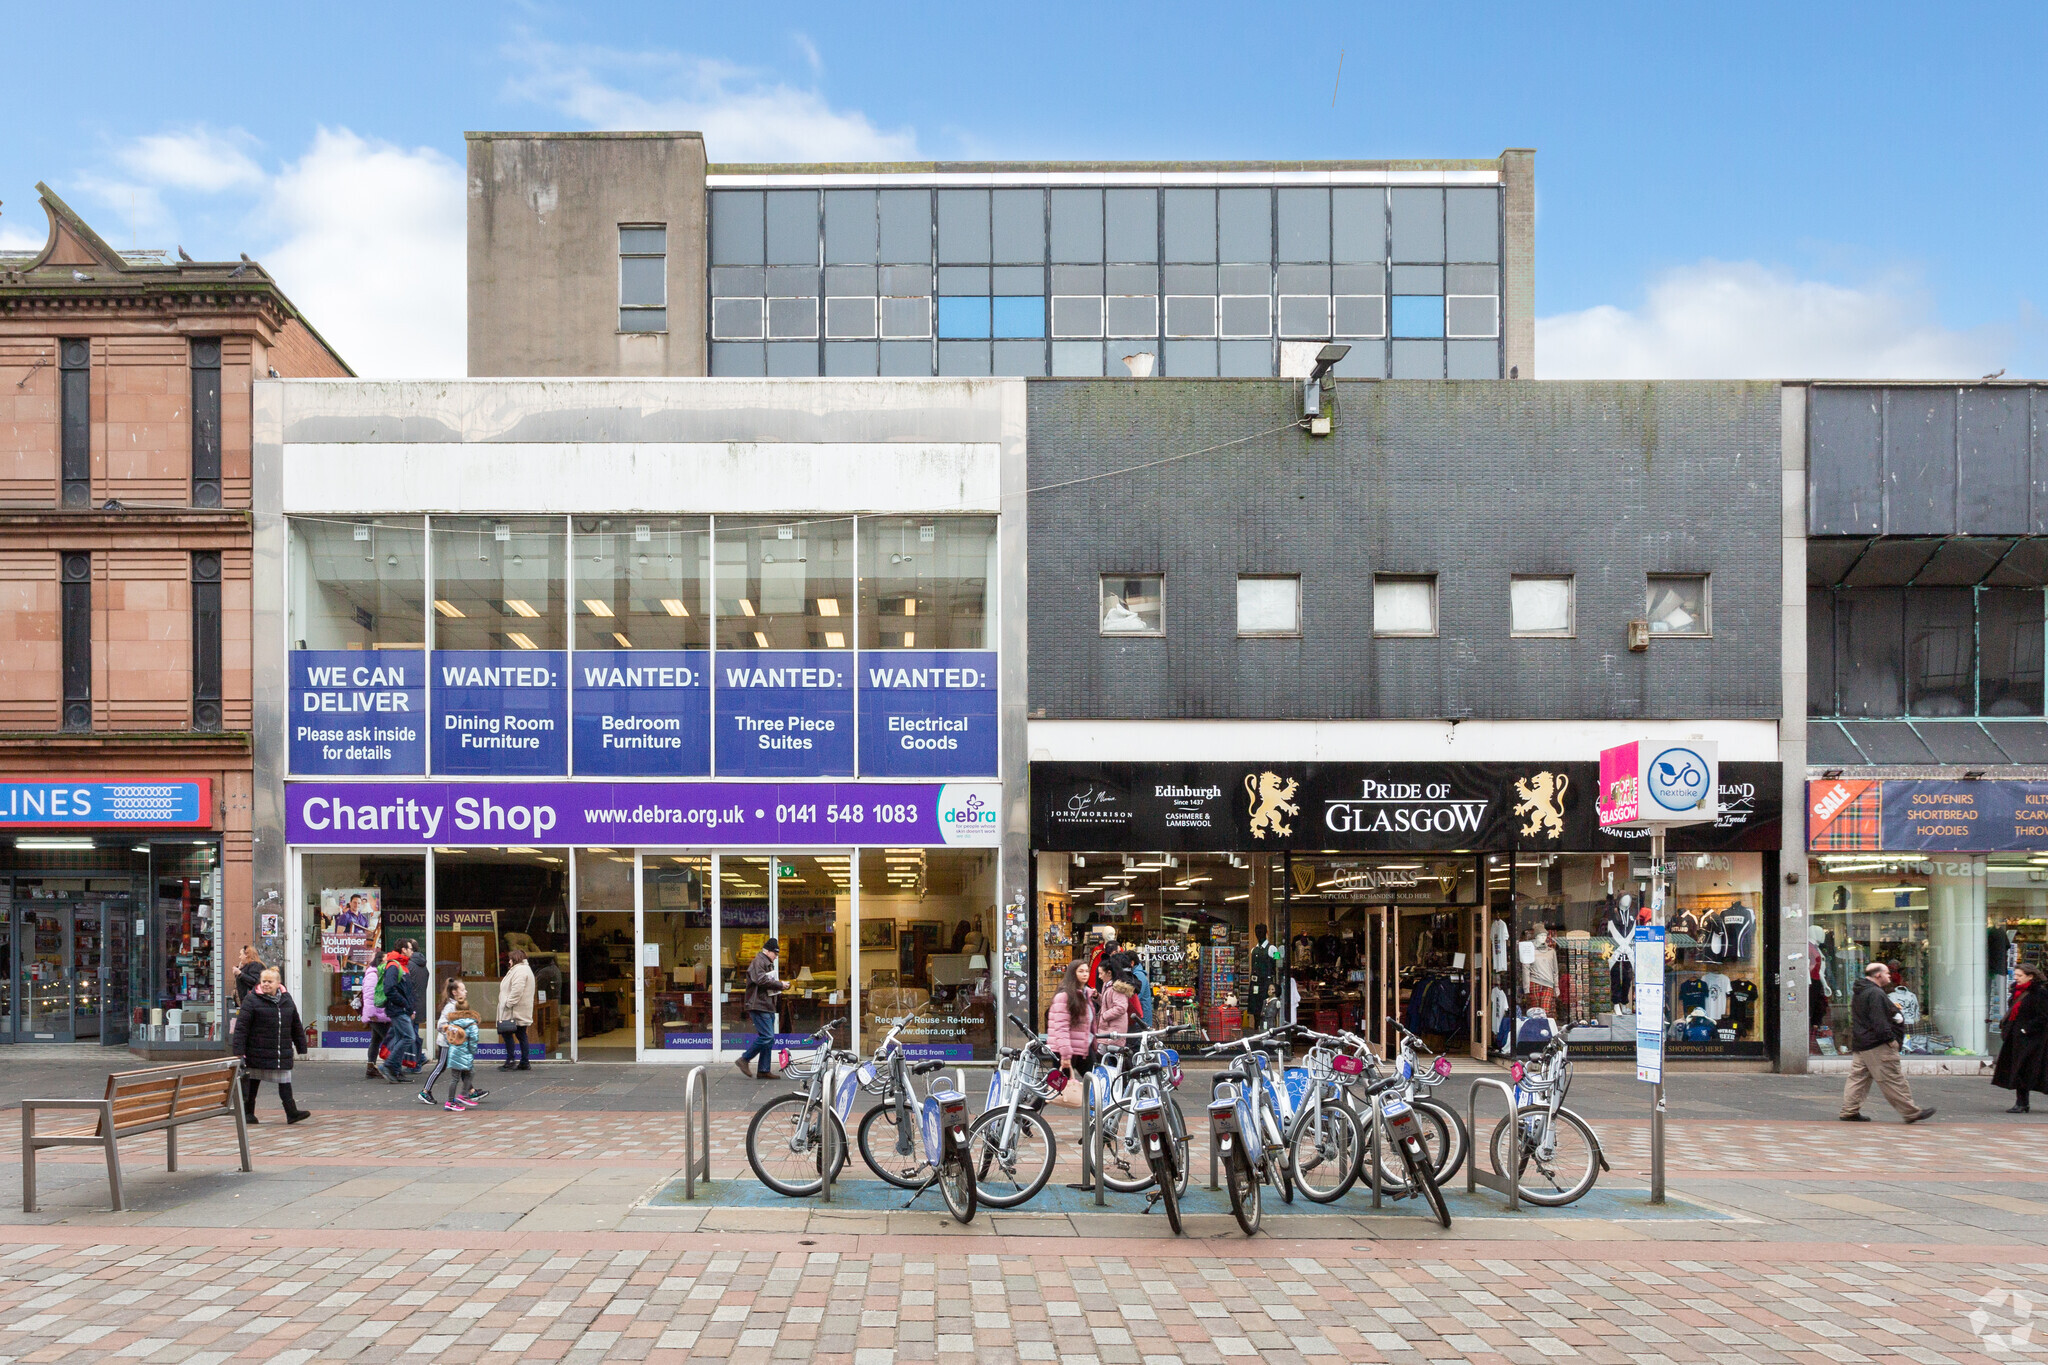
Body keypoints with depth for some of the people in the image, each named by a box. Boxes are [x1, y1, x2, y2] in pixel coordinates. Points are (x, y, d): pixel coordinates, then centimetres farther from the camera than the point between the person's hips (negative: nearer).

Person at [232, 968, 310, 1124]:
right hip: (257, 1052, -3)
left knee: (285, 1082, 0)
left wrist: (301, 1047, 18)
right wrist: (239, 1051, -15)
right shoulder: (251, 1000, -6)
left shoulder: (286, 999, 10)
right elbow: (241, 1026, -10)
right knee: (252, 1082, 8)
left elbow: (296, 1026, 18)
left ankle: (291, 1112, -2)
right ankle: (248, 1113, 19)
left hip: (283, 1052, 3)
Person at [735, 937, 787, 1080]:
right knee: (766, 1036, -16)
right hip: (759, 1006, -11)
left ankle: (764, 1071, 12)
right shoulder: (758, 962, -10)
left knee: (769, 1038, 9)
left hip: (768, 1006, 11)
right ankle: (744, 1059, -5)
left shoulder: (768, 963, 22)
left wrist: (780, 985, 8)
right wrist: (780, 985, -15)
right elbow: (761, 980, -23)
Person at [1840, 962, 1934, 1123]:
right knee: (1893, 1080, -5)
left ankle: (1849, 1111, 6)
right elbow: (1879, 1021, -22)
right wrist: (1890, 1038, -17)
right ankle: (1911, 1112, 0)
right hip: (1877, 1045, -10)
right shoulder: (1875, 994, -15)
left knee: (1858, 1077, 8)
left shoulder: (1859, 993, 18)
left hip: (1860, 1044, 10)